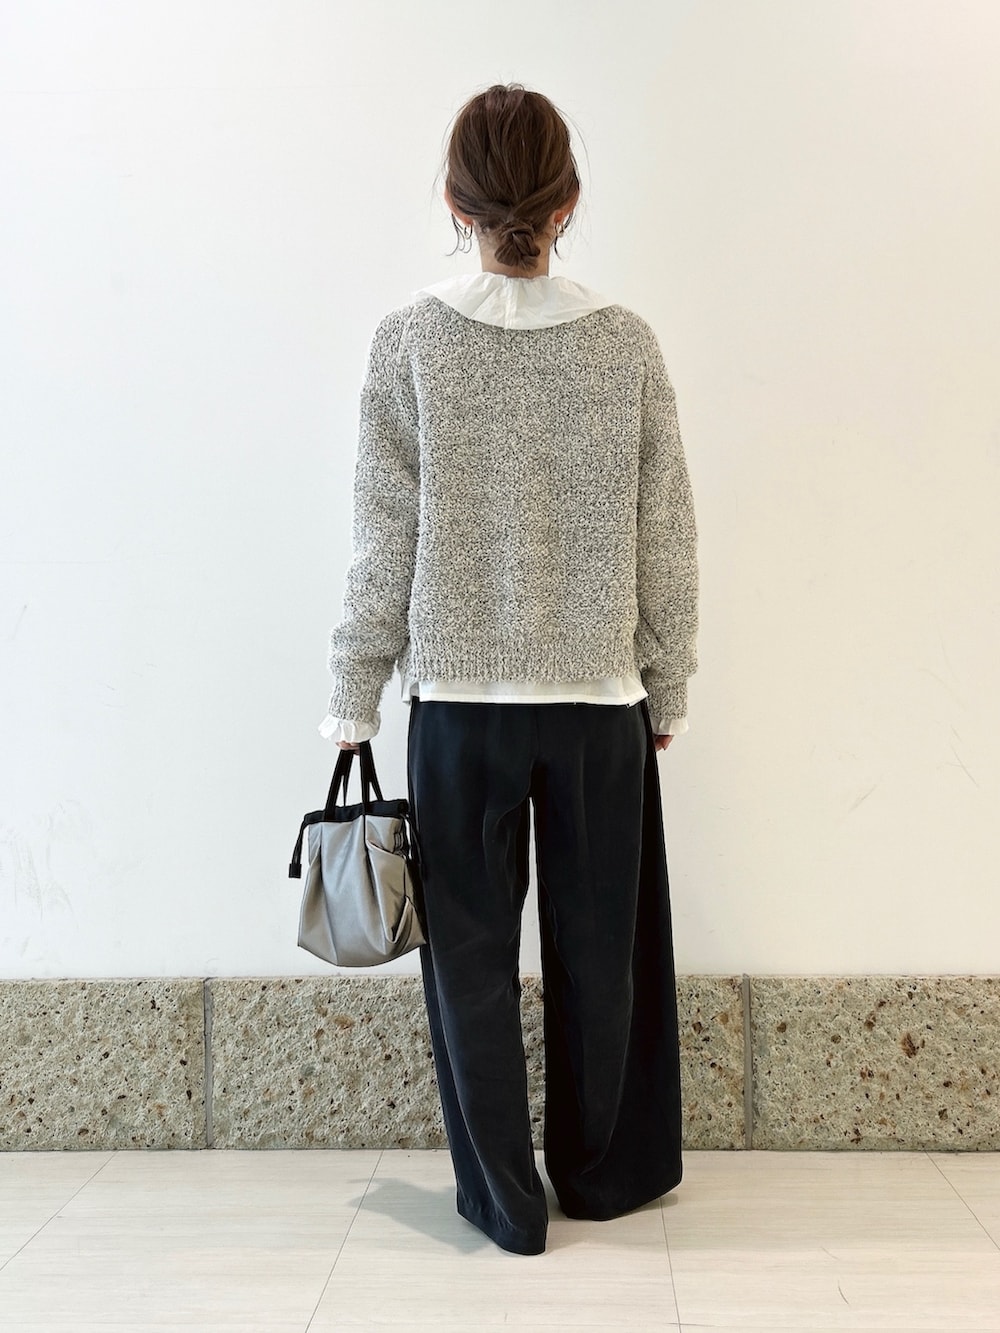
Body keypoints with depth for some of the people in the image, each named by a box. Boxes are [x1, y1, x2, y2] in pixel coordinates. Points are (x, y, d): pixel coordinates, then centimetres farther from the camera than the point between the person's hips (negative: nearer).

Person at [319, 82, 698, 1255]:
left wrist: (353, 701, 3)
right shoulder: (627, 344, -2)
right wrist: (668, 690, 12)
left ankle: (504, 1199, 22)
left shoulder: (410, 341, -4)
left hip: (459, 693, -1)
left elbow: (385, 541, -4)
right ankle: (602, 1174, 33)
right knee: (600, 946, 15)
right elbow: (666, 543, 1)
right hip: (600, 697, 1)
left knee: (471, 950, 11)